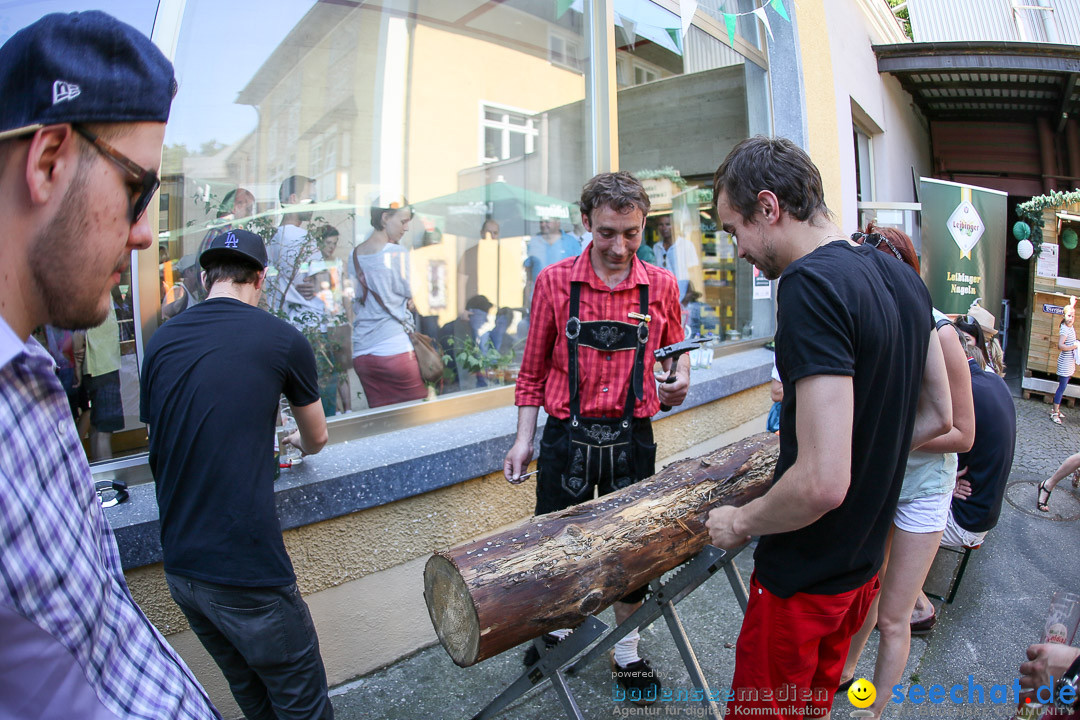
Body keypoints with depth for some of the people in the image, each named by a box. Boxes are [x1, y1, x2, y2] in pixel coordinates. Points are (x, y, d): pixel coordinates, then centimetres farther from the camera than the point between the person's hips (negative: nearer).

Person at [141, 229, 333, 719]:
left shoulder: (161, 341, 5)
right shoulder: (282, 338, -7)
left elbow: (157, 444, 18)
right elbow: (316, 439, 9)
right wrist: (298, 442, 33)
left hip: (179, 564, 6)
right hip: (246, 571, -6)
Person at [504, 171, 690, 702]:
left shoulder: (661, 286, -1)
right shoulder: (555, 281, -4)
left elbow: (677, 351, 15)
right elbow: (533, 370, 2)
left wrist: (679, 378, -8)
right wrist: (523, 440, -2)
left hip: (632, 440, 1)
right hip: (566, 439, -1)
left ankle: (627, 652, 38)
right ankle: (556, 629, 43)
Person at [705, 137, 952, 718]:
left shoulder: (811, 284, -26)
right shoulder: (904, 278, 3)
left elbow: (823, 482, -31)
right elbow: (938, 416, 13)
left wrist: (738, 523, -15)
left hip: (803, 579, -8)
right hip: (864, 562, 8)